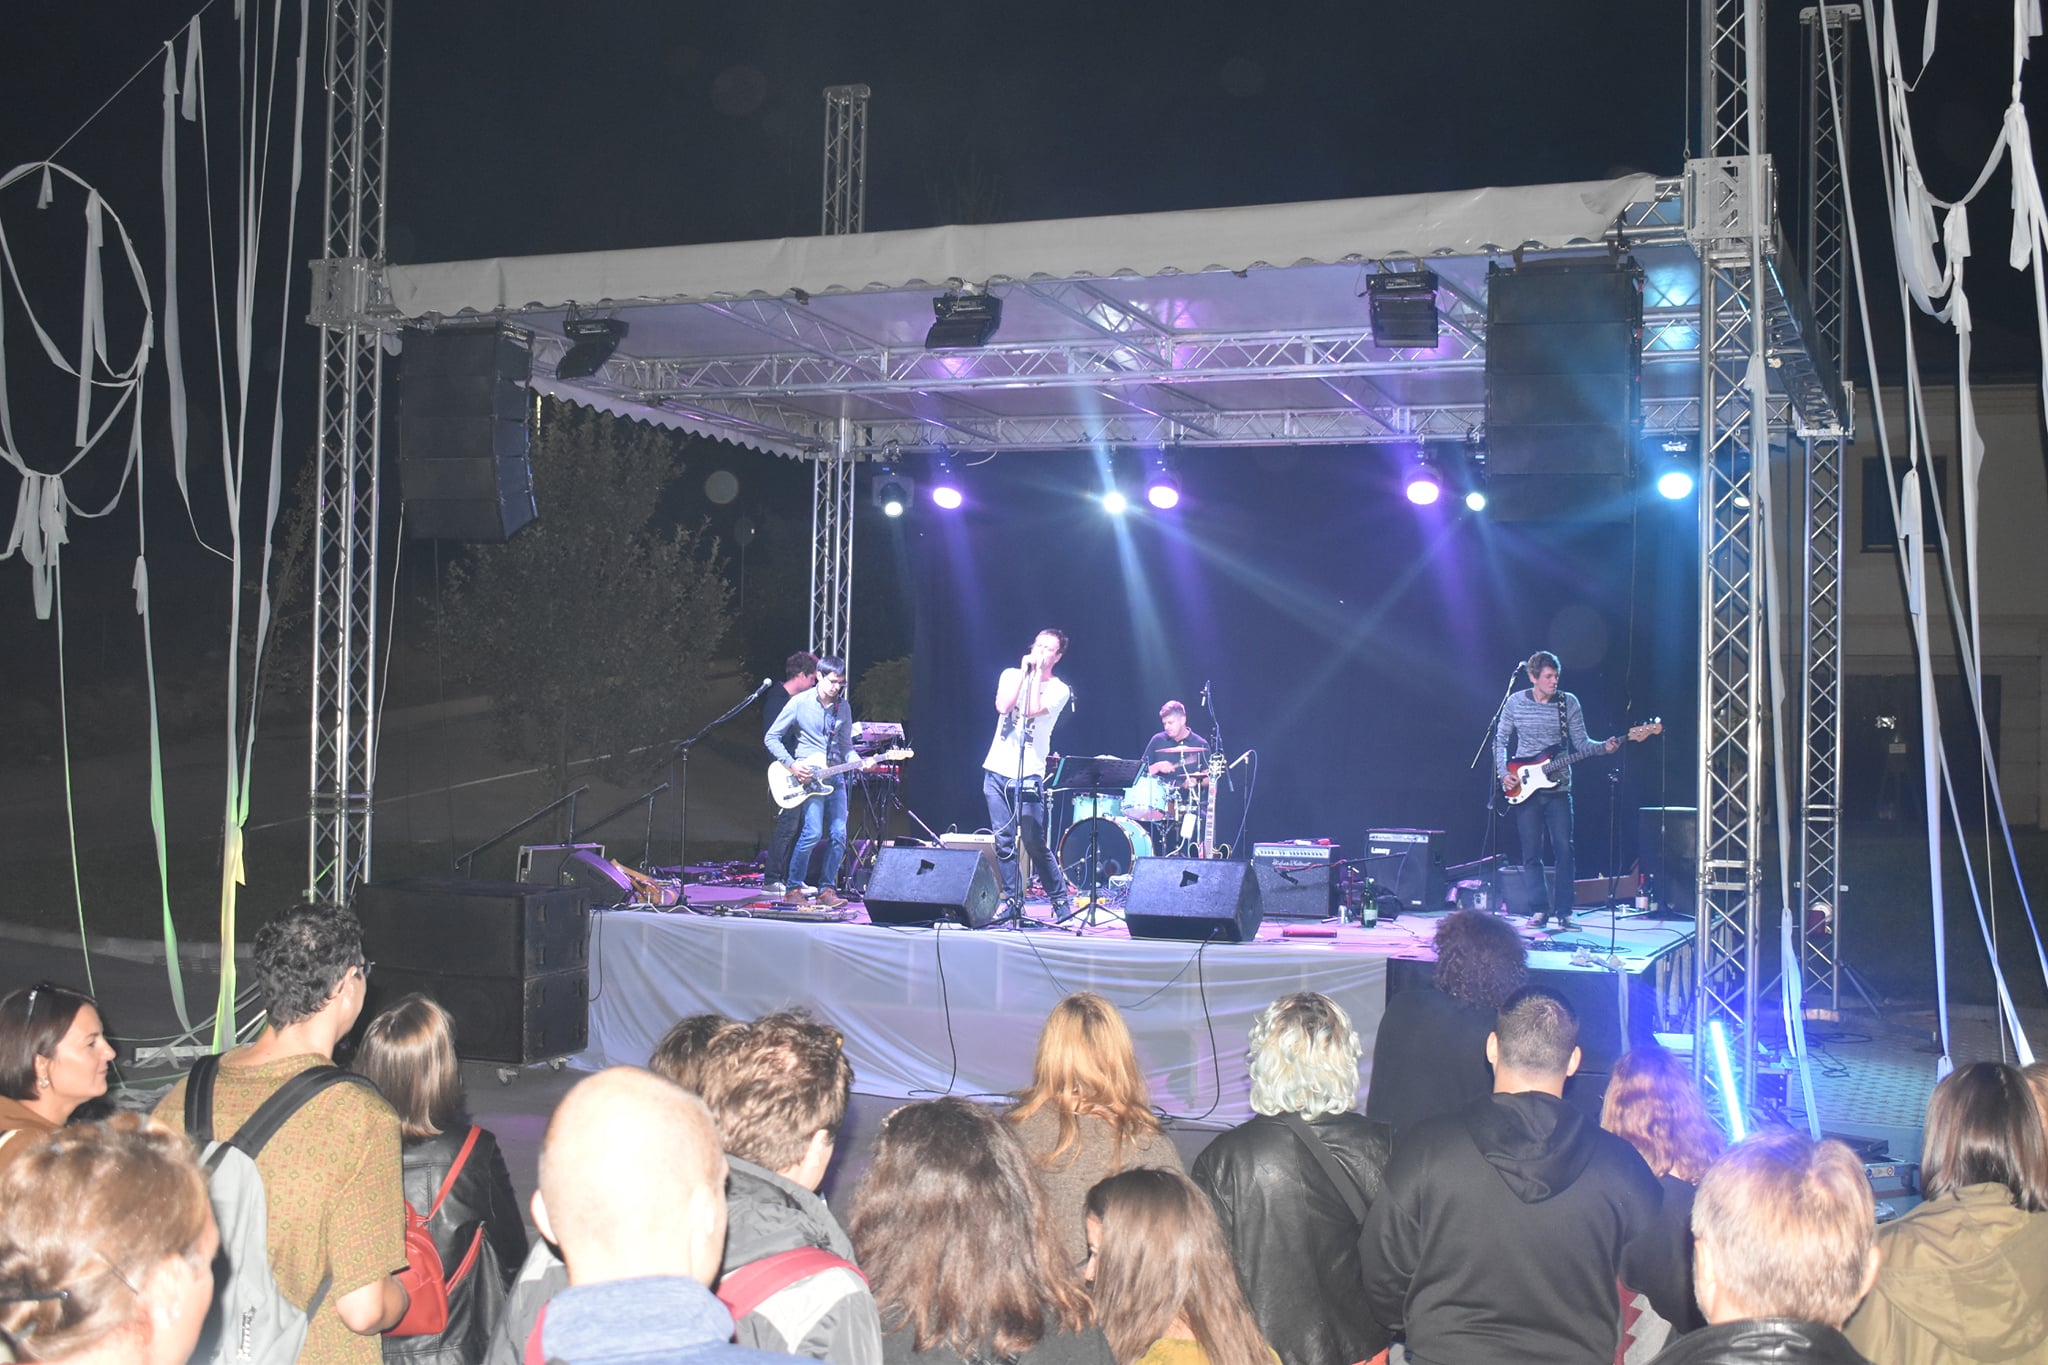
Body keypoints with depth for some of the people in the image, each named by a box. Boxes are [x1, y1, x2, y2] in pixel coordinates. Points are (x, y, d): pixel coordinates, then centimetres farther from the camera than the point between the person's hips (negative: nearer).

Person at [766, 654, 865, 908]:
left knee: (838, 835, 0)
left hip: (834, 776, 5)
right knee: (813, 832, -16)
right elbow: (772, 737, -1)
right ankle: (793, 888, -4)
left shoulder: (843, 708, 10)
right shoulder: (799, 703, -4)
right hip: (807, 776, -5)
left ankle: (826, 889, 10)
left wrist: (858, 762, -5)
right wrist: (792, 766, -12)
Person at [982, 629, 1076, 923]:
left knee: (1035, 845, -6)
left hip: (1028, 777, -4)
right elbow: (1002, 706, -8)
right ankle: (1013, 903, 9)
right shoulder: (1011, 675, 10)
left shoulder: (1059, 689, 0)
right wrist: (1024, 671, -7)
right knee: (1004, 842, 2)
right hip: (997, 771, 4)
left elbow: (1033, 709, -18)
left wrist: (1038, 672, -10)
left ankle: (1061, 900, 7)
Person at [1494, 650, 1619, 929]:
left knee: (1563, 849, -6)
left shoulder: (1568, 703, 2)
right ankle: (1540, 909, 13)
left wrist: (1604, 747, -18)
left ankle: (1564, 911, 0)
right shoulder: (1515, 703, 1)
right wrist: (1503, 773, -4)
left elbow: (1581, 743, 1)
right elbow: (1500, 740, 8)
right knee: (1531, 852, 3)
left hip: (1557, 788, 0)